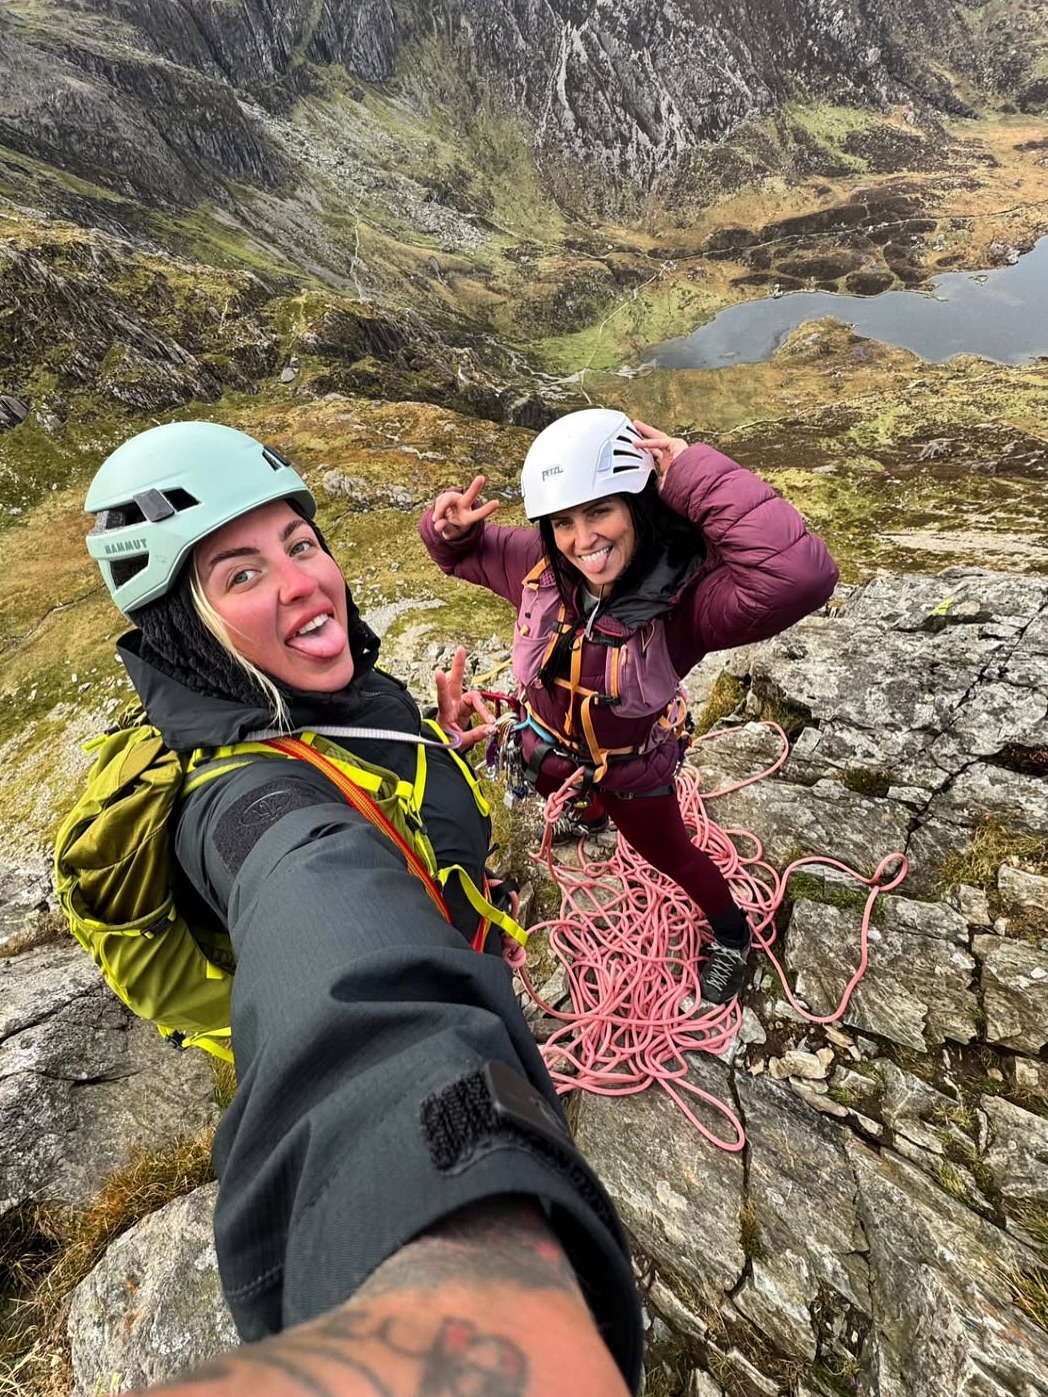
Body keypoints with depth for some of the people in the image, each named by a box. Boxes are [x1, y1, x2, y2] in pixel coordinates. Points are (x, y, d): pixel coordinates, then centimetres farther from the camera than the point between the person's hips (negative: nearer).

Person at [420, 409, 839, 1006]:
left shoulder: (687, 595, -38)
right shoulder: (538, 564, -25)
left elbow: (803, 577, -56)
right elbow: (464, 553, -6)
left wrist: (701, 479, -51)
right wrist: (451, 527, -30)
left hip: (634, 764, -4)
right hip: (549, 745, 5)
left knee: (668, 852, 21)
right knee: (571, 792, 39)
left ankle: (732, 933, 54)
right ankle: (594, 813, 80)